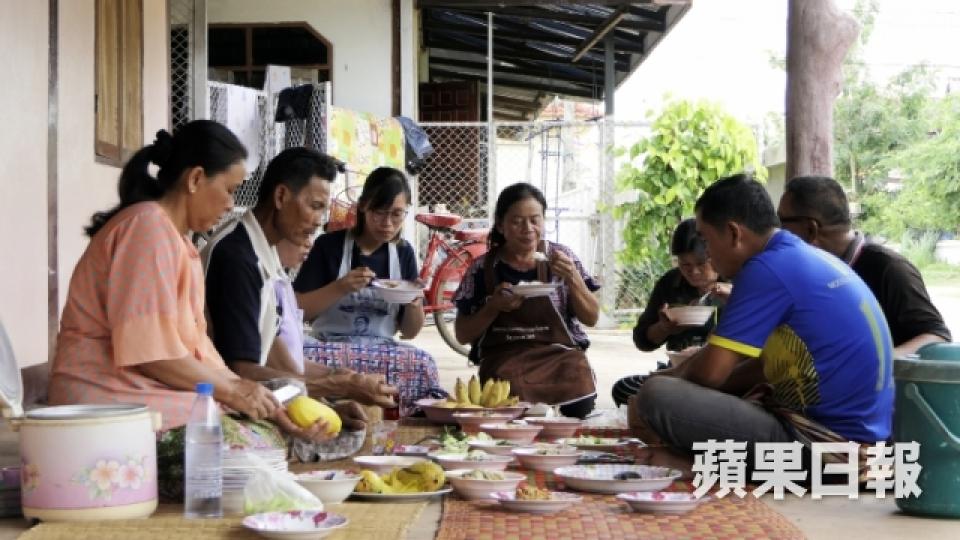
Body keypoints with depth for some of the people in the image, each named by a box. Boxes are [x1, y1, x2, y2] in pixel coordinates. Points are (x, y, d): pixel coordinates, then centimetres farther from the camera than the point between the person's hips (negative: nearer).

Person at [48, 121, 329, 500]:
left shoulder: (173, 236, 21)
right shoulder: (148, 226, -11)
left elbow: (194, 348, 14)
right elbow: (147, 351, -19)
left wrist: (260, 400, 4)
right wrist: (231, 389, -9)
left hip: (161, 396, 10)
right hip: (114, 403, -10)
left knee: (272, 437, -3)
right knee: (258, 455, -21)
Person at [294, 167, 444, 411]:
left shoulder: (403, 253, 11)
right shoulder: (330, 245, 1)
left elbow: (409, 332, 14)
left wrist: (415, 301, -7)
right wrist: (339, 288, -17)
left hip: (382, 351, 2)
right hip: (332, 347, -2)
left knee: (422, 364, -32)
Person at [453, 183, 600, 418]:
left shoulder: (560, 257, 8)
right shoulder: (483, 269, 5)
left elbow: (591, 318, 7)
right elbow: (463, 334, 6)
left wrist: (572, 278, -10)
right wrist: (494, 307, -12)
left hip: (560, 353, 2)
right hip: (505, 358, -2)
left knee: (579, 408, -29)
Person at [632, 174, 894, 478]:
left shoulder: (768, 269, -13)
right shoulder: (808, 259, 16)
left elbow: (711, 372, -13)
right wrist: (680, 381, 19)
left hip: (822, 443, -10)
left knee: (657, 395, -19)